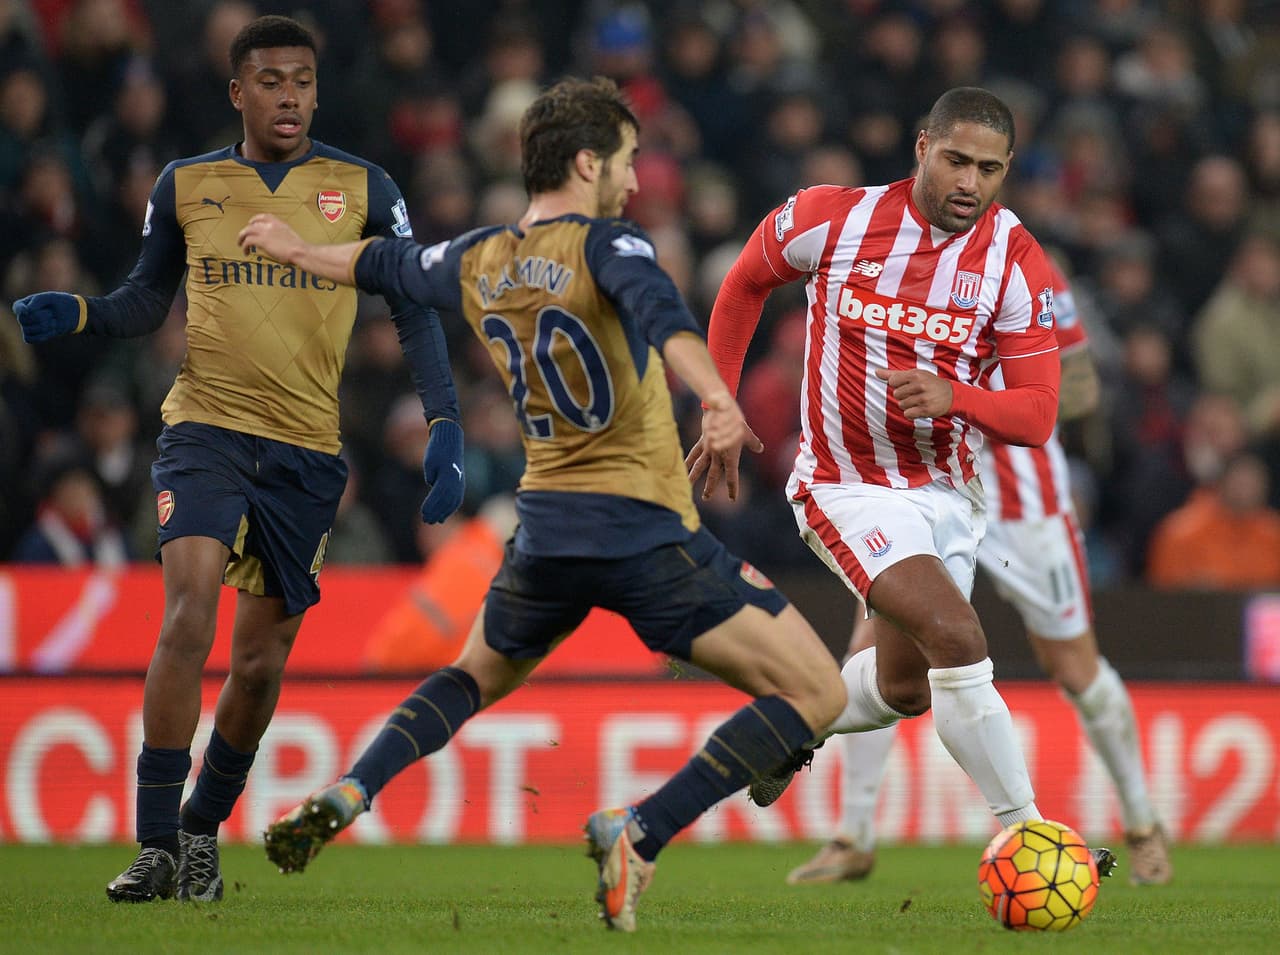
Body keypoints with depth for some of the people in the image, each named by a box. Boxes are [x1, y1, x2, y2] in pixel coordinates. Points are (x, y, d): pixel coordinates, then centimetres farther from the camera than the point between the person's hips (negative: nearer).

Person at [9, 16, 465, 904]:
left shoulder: (365, 190, 3)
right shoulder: (185, 186, 6)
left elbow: (415, 313, 6)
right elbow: (147, 301, 16)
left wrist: (445, 426, -4)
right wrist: (73, 313, -4)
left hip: (308, 449, 1)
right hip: (205, 429, -1)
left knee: (261, 659, 3)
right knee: (189, 615, -20)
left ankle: (203, 831, 24)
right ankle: (156, 847, -16)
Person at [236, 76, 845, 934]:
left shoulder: (477, 264, 10)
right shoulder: (605, 246, -9)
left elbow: (385, 264, 30)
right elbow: (658, 310, -31)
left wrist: (299, 251, 51)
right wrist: (714, 394, -49)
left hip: (546, 528, 7)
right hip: (648, 533, -7)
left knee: (475, 678, 34)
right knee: (817, 693, -5)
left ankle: (344, 798, 11)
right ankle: (639, 832, -17)